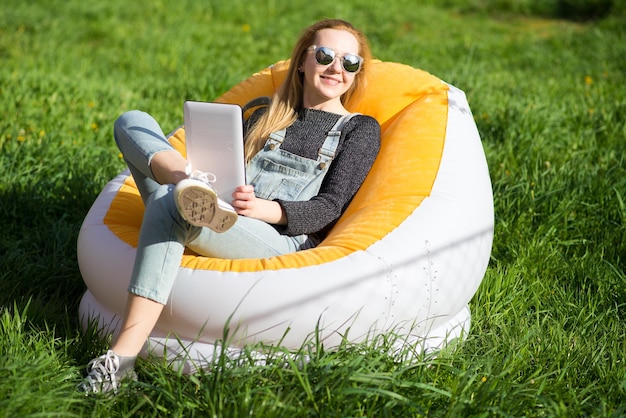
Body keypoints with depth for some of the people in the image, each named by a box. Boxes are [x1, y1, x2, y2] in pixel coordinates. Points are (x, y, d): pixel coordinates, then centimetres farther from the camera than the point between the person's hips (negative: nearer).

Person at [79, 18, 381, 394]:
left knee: (169, 206, -37)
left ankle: (125, 354, -44)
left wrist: (263, 208, -18)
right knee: (132, 121, -4)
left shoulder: (360, 130, 14)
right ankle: (192, 184, -32)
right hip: (224, 217, 6)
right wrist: (216, 187, -5)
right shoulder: (267, 115, 29)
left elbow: (329, 208, 2)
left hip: (284, 239, -5)